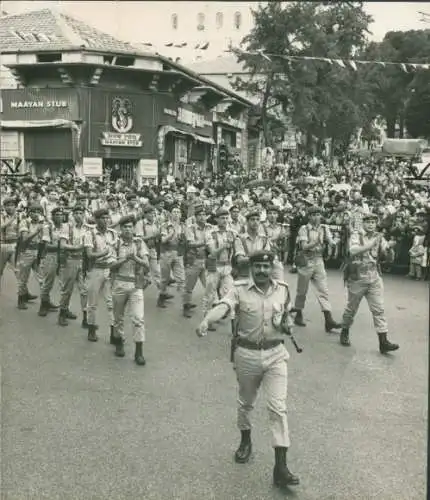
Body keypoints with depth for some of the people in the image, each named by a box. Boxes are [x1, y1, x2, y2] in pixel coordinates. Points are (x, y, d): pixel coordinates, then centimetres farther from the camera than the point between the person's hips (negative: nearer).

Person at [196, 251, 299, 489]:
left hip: (275, 354, 1)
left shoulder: (283, 289, 0)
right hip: (247, 354, -1)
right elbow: (223, 307, -30)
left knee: (278, 408, -5)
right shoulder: (239, 289, -11)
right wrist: (206, 321, -50)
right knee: (245, 403, 18)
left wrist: (286, 324, -4)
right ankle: (245, 440, 47)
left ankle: (280, 467, -1)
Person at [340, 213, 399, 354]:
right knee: (352, 308, 10)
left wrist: (389, 248, -24)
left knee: (379, 309, -3)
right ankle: (345, 332, 31)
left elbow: (388, 255, -2)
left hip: (375, 278, 3)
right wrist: (370, 245, -34)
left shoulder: (379, 237, 7)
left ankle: (383, 342, -3)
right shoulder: (356, 236, -4)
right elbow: (353, 250, -23)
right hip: (357, 277, -3)